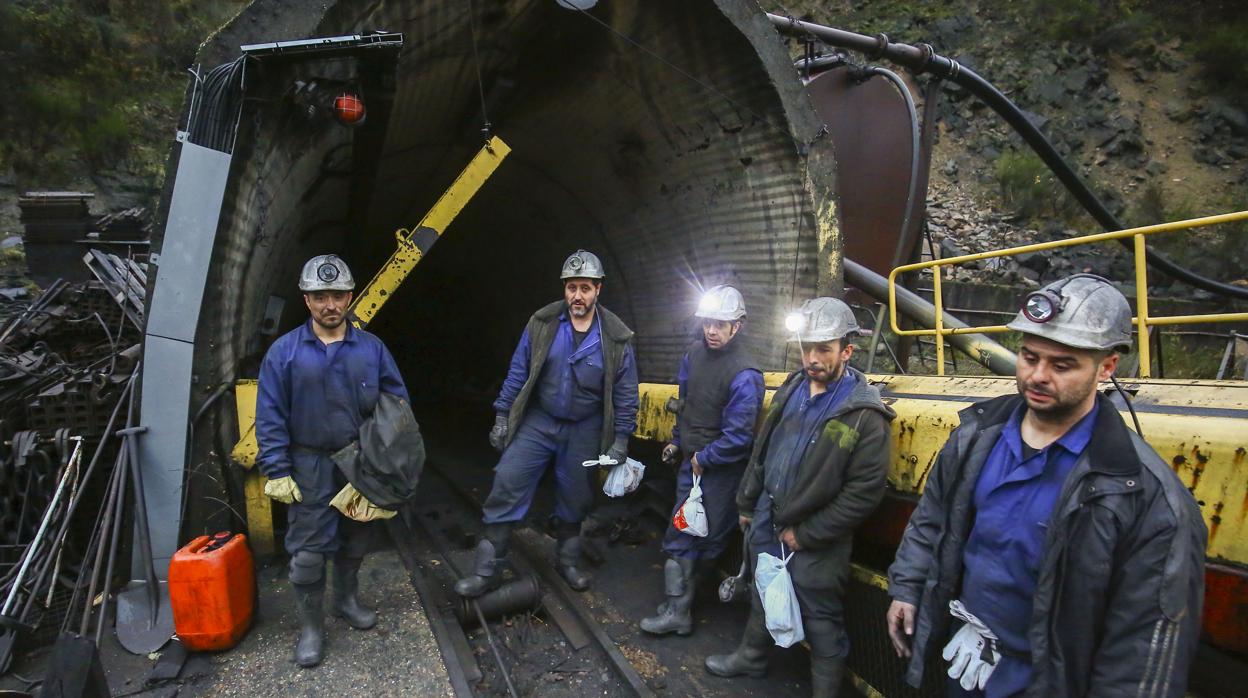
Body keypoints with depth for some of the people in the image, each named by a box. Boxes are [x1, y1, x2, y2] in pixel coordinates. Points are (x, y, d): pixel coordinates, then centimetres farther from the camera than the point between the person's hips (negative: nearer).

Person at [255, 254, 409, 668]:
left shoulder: (371, 349, -3)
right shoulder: (285, 351, -7)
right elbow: (270, 417, -6)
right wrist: (276, 472, -9)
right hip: (310, 466, -2)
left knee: (355, 539, 17)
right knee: (308, 550, 1)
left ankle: (347, 600, 39)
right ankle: (310, 626, 19)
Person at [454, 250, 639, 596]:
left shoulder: (616, 337, -10)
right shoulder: (542, 323, -9)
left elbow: (625, 393, -3)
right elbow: (518, 372, -1)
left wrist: (620, 440, -3)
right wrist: (502, 417, 0)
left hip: (584, 431, 0)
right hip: (538, 421, 0)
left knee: (574, 499, 14)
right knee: (507, 487, -6)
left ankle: (568, 561, 37)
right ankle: (487, 570, 6)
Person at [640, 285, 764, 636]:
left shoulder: (744, 375, -23)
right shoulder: (695, 352, 1)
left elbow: (738, 436, -24)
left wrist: (703, 459, -13)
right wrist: (676, 441, 19)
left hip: (721, 471, -7)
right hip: (691, 462, 7)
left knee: (711, 539, 6)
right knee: (680, 536, 12)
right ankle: (677, 611, 24)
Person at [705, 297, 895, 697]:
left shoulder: (864, 413, -20)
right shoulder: (791, 390, 1)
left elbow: (864, 493, -20)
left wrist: (806, 534, -16)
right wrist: (746, 503, 16)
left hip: (814, 545, -7)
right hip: (767, 526, 7)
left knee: (822, 624, 9)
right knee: (763, 597, 27)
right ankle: (751, 657, 49)